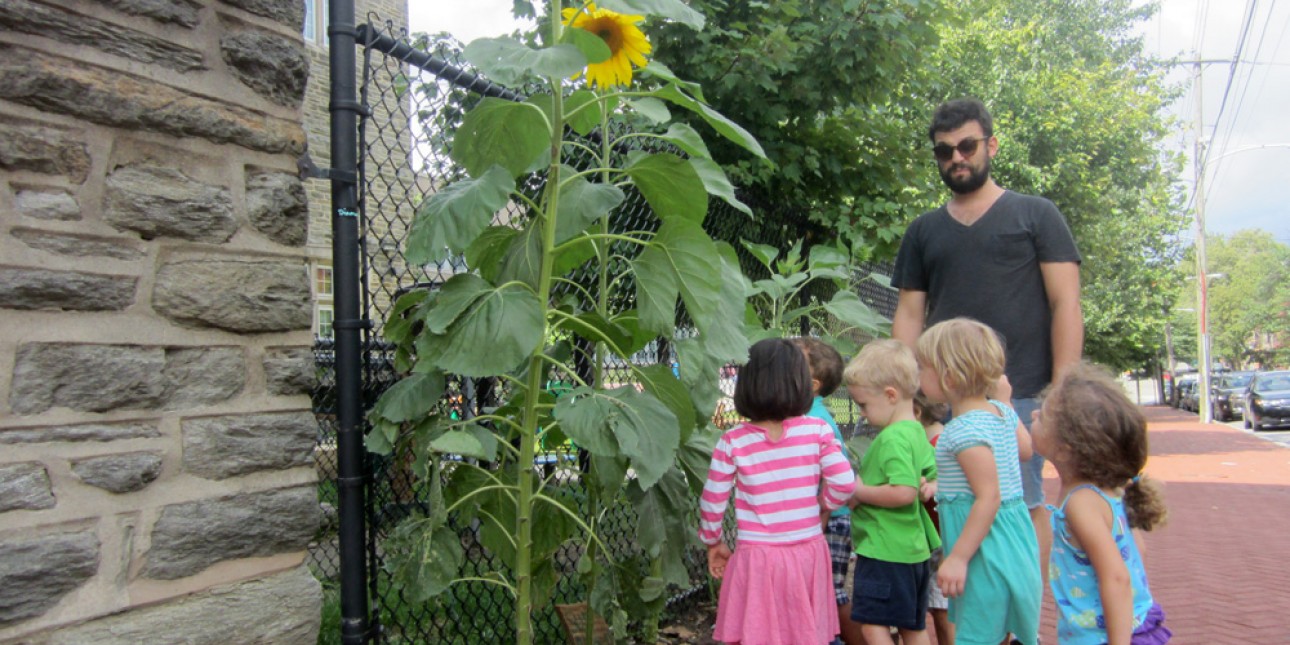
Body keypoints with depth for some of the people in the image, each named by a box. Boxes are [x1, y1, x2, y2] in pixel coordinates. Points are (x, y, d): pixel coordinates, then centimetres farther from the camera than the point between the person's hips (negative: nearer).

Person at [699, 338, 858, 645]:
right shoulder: (818, 431, -6)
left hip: (756, 558, -1)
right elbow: (844, 484, -8)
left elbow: (712, 502, -4)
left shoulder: (732, 442, -7)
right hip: (807, 553, 2)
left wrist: (713, 542, 13)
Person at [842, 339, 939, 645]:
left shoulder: (892, 439, -20)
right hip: (915, 548, 10)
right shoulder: (917, 432, 10)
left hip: (885, 550, -10)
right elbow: (932, 477, 20)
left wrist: (858, 492, -18)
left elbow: (903, 492, -29)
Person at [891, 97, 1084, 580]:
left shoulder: (1034, 215, 8)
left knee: (1023, 507, -3)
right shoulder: (923, 231, 17)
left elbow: (1066, 305, 2)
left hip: (1021, 394, -3)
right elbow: (909, 314, 14)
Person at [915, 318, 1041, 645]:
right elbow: (1025, 449, 21)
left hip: (986, 550, -10)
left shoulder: (964, 431, -22)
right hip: (1014, 542, 10)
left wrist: (958, 558, -23)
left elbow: (989, 499, -25)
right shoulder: (1001, 411, 5)